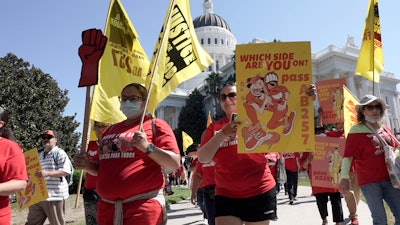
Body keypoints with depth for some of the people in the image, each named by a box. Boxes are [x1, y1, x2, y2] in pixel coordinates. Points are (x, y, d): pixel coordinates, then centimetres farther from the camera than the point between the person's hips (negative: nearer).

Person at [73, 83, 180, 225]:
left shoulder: (156, 125, -1)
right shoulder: (110, 130, 17)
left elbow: (175, 164, -9)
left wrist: (147, 147, -21)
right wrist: (88, 165, 5)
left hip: (143, 205, -6)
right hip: (107, 206, 6)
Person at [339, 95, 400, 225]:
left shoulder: (385, 129, 9)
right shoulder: (356, 131, -9)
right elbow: (347, 156, -15)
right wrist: (344, 177, -23)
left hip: (389, 179, 6)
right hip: (369, 182, -5)